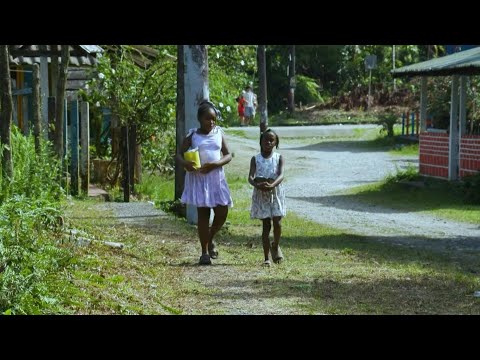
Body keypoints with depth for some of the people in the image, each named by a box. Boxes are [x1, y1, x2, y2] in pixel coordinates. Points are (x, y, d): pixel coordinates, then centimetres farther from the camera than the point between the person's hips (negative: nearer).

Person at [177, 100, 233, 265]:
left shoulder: (219, 133, 5)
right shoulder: (192, 136, 0)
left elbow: (228, 155, 3)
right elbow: (179, 154, 1)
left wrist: (215, 164, -16)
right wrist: (185, 164, -22)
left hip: (216, 176, 2)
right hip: (198, 177, -2)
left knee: (222, 212, -1)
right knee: (203, 213, 0)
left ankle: (210, 239, 28)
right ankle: (204, 252, 9)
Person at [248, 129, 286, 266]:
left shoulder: (279, 158, 0)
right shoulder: (255, 159, 1)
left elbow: (281, 175, -16)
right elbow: (250, 177, -12)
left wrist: (272, 185, -37)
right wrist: (257, 185, -36)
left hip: (275, 194, 0)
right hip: (261, 195, 0)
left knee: (277, 222, -8)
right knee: (266, 225, 1)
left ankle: (275, 246, 24)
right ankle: (266, 258, 6)